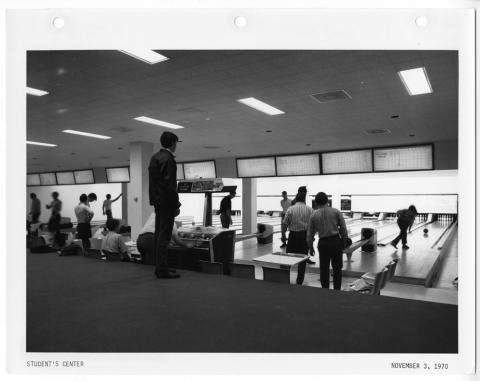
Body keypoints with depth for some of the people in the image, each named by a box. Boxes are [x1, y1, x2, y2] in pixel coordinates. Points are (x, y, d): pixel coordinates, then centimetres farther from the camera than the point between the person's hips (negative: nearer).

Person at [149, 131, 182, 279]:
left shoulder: (154, 157, 16)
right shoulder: (168, 159, -14)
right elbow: (169, 184, -19)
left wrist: (154, 199, 19)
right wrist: (176, 204, -15)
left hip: (157, 201, 10)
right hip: (166, 202, -10)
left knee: (159, 235, 13)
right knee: (164, 236, -6)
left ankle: (159, 267, 21)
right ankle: (162, 270, -1)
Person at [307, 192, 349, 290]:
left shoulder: (314, 215, -1)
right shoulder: (336, 211, -3)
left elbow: (310, 233, 4)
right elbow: (343, 228, -1)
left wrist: (310, 247, 15)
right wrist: (344, 241, 12)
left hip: (323, 243, 0)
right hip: (336, 241, 0)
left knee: (324, 269, 11)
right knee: (337, 268, 13)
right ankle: (337, 290, 18)